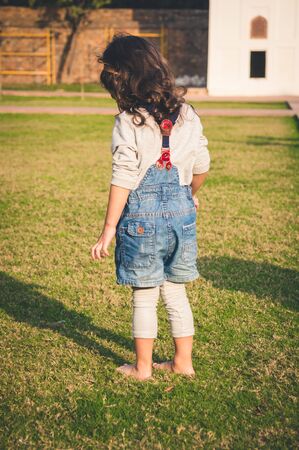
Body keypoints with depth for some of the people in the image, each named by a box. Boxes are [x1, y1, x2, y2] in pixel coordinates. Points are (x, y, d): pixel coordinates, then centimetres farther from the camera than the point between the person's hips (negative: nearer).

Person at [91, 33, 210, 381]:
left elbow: (123, 180, -15)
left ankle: (143, 367, 23)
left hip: (142, 217, -5)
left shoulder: (128, 122, -14)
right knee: (175, 291, 18)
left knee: (144, 297, 9)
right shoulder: (187, 115, 2)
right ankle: (183, 361, 28)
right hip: (181, 213, 5)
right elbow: (202, 166, 9)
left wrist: (109, 229, -9)